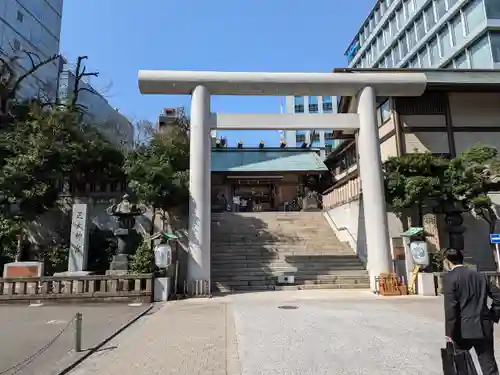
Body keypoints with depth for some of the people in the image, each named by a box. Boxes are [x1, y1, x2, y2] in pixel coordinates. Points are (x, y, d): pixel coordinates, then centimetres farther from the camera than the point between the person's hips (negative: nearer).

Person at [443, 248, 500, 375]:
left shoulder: (449, 277, -9)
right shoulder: (481, 276, 9)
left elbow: (450, 306, -15)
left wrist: (450, 332, -10)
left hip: (464, 328, -4)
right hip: (484, 327, 5)